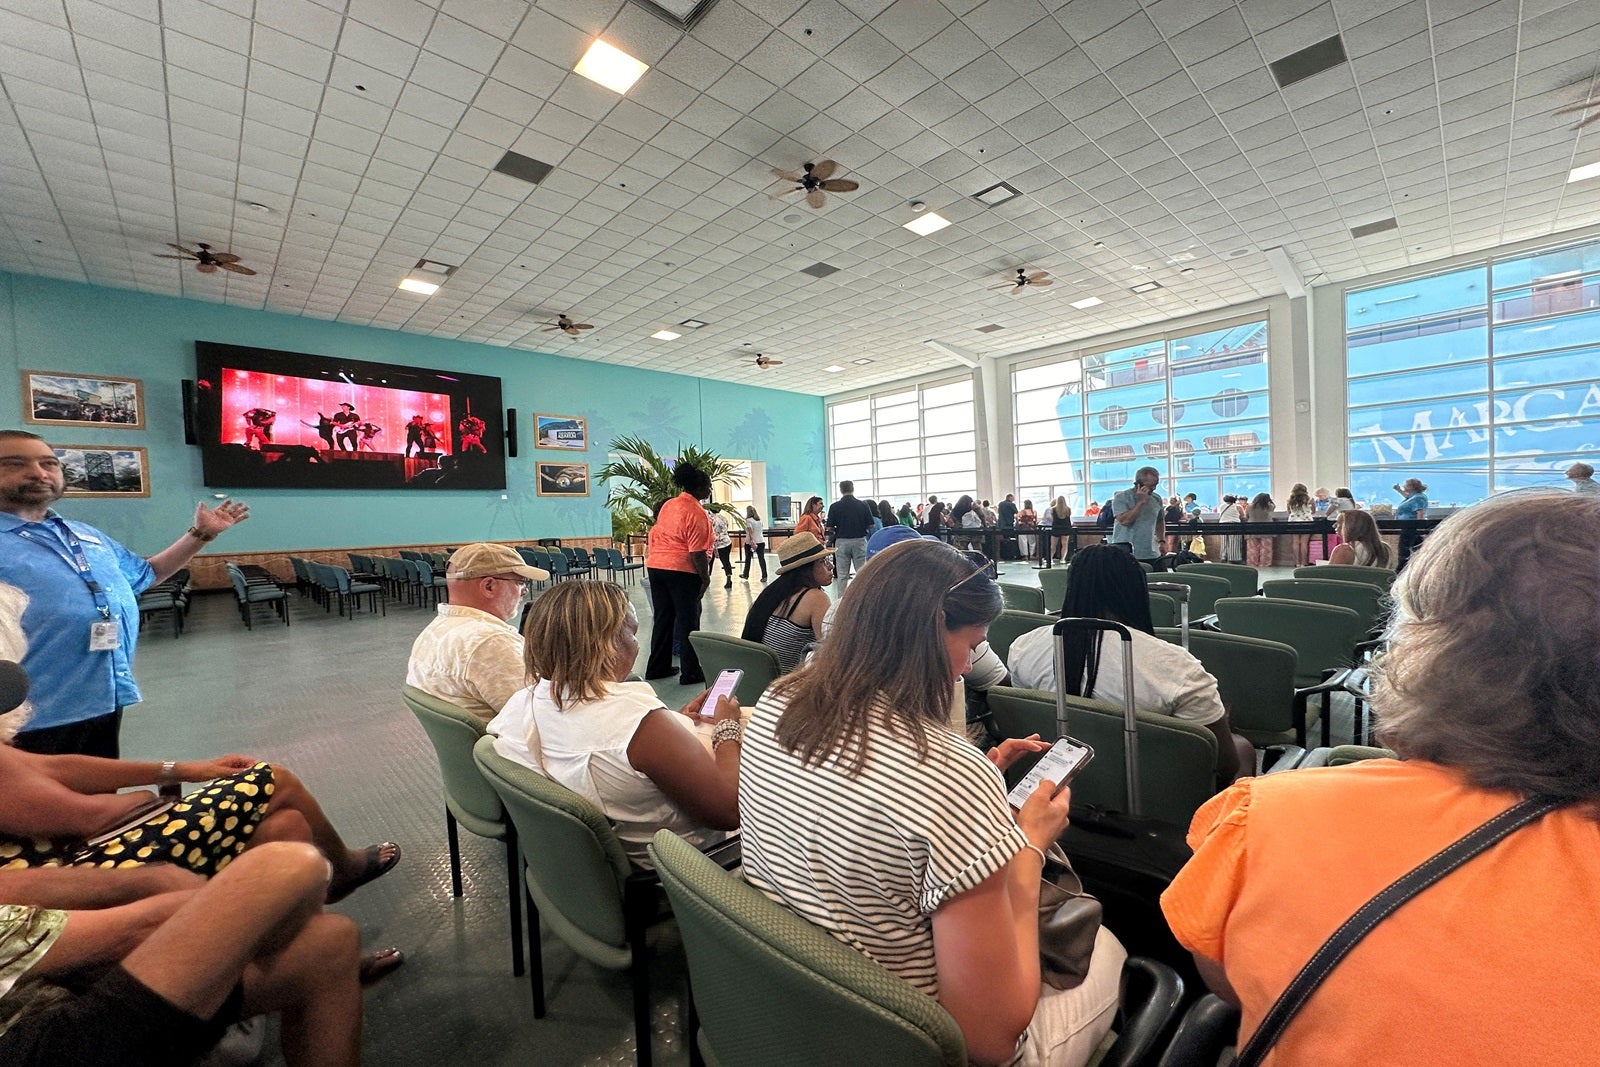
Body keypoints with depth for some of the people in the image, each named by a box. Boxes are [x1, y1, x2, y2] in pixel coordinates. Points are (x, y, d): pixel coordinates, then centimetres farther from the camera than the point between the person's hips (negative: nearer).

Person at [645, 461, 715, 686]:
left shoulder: (668, 505, 10)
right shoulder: (696, 513, -15)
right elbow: (697, 553, -18)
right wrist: (705, 578, -11)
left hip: (655, 566, 8)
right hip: (682, 571, -8)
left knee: (662, 618, 17)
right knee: (688, 621, 3)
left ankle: (656, 668, 26)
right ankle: (690, 673, 10)